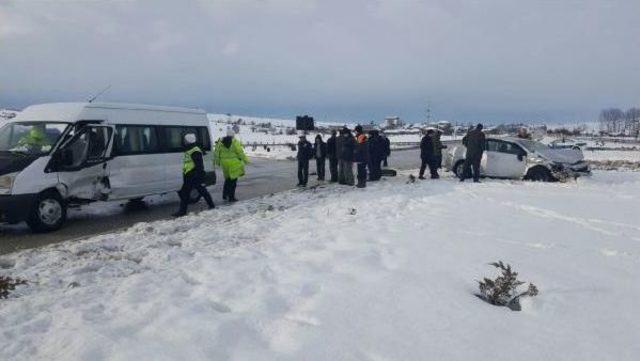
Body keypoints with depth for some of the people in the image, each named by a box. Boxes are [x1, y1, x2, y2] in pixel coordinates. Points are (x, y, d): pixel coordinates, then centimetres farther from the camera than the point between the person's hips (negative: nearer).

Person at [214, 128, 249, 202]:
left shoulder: (221, 142, 4)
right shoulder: (235, 142, -9)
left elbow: (217, 152, 7)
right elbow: (240, 152, -9)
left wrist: (217, 161, 18)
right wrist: (245, 160, 4)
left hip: (224, 163, 5)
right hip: (233, 164, -5)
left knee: (227, 179, 20)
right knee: (233, 180, 3)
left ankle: (225, 195, 22)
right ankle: (231, 197, 5)